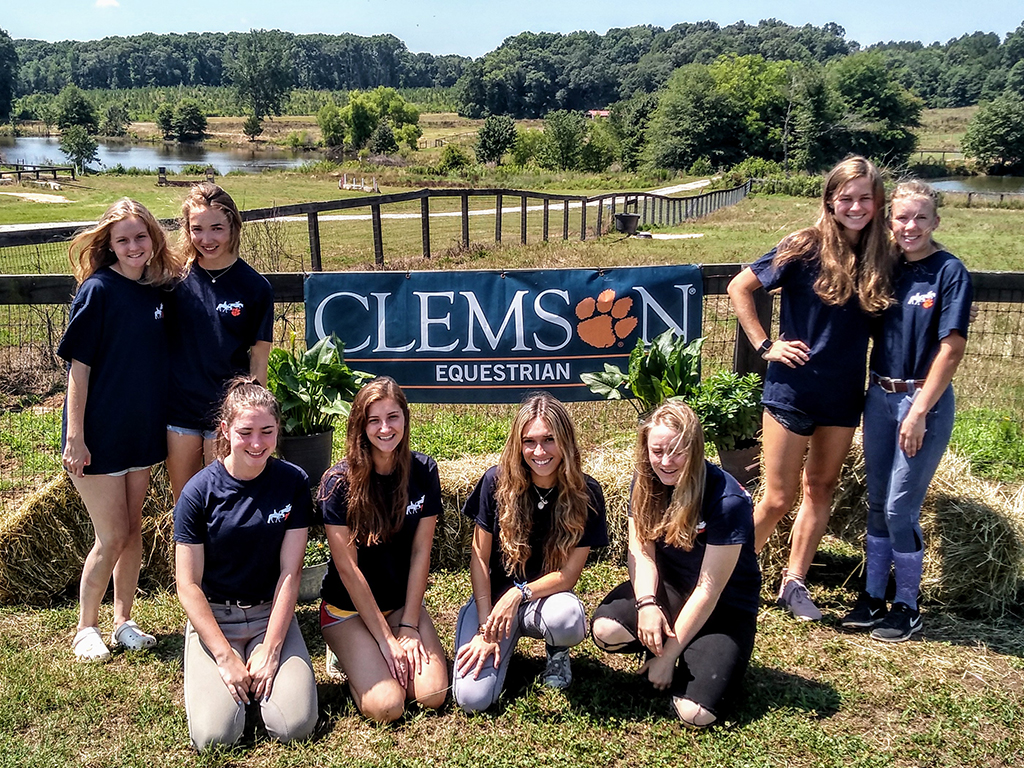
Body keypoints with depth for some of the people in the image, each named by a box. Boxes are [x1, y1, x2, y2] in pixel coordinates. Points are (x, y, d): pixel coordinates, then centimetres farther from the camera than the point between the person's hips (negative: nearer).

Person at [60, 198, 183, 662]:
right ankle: (86, 628, 21)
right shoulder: (98, 290, -14)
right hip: (100, 434, -6)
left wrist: (159, 423, 10)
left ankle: (123, 621, 28)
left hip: (142, 431, 6)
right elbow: (78, 367, -15)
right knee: (111, 536, 1)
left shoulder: (158, 290, 3)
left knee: (133, 529, 13)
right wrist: (74, 437, -16)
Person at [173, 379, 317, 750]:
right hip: (212, 617, -1)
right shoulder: (199, 492, -12)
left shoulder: (293, 483, -7)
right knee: (215, 733, -19)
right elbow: (188, 585, -10)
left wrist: (270, 649, -13)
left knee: (295, 725, -17)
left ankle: (263, 670, 13)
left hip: (272, 614, 1)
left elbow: (289, 572, -7)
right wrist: (225, 657, -15)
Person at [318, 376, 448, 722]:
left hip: (404, 603, 4)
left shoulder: (423, 471, -8)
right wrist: (386, 638, -15)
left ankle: (367, 657, 14)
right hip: (348, 608, -4)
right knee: (386, 707, -19)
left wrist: (409, 626, -9)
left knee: (433, 695, -14)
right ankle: (350, 655, 11)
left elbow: (420, 552, -5)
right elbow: (347, 568, -17)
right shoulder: (339, 482, -19)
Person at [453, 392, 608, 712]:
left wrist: (518, 594, -25)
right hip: (493, 596, 0)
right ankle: (507, 642, 14)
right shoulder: (497, 482, -11)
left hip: (546, 596, 0)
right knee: (472, 698, -20)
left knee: (568, 619, -38)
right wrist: (486, 628, -11)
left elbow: (568, 574, -10)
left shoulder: (586, 493, -11)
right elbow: (479, 557, -5)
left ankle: (557, 651, 2)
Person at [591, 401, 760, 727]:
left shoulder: (727, 501, -23)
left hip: (725, 605, -4)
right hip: (670, 588, 4)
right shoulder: (646, 484, -5)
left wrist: (668, 656, -18)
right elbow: (641, 550, -7)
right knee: (606, 630, -28)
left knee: (695, 714, -23)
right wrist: (647, 603, -29)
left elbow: (709, 589, -21)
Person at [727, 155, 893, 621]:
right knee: (778, 498, 0)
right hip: (793, 389, -5)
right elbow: (739, 288, -6)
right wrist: (765, 346, -10)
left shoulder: (881, 258, 1)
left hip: (844, 394, 5)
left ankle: (793, 583, 26)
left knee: (821, 489, 13)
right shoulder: (806, 249, -11)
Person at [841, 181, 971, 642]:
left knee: (900, 508, -2)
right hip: (879, 396, 6)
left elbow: (951, 348, -14)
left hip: (924, 400, -6)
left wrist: (919, 412, -16)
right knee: (877, 504, 12)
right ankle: (873, 597, 25)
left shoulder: (949, 272, -11)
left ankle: (907, 608, 15)